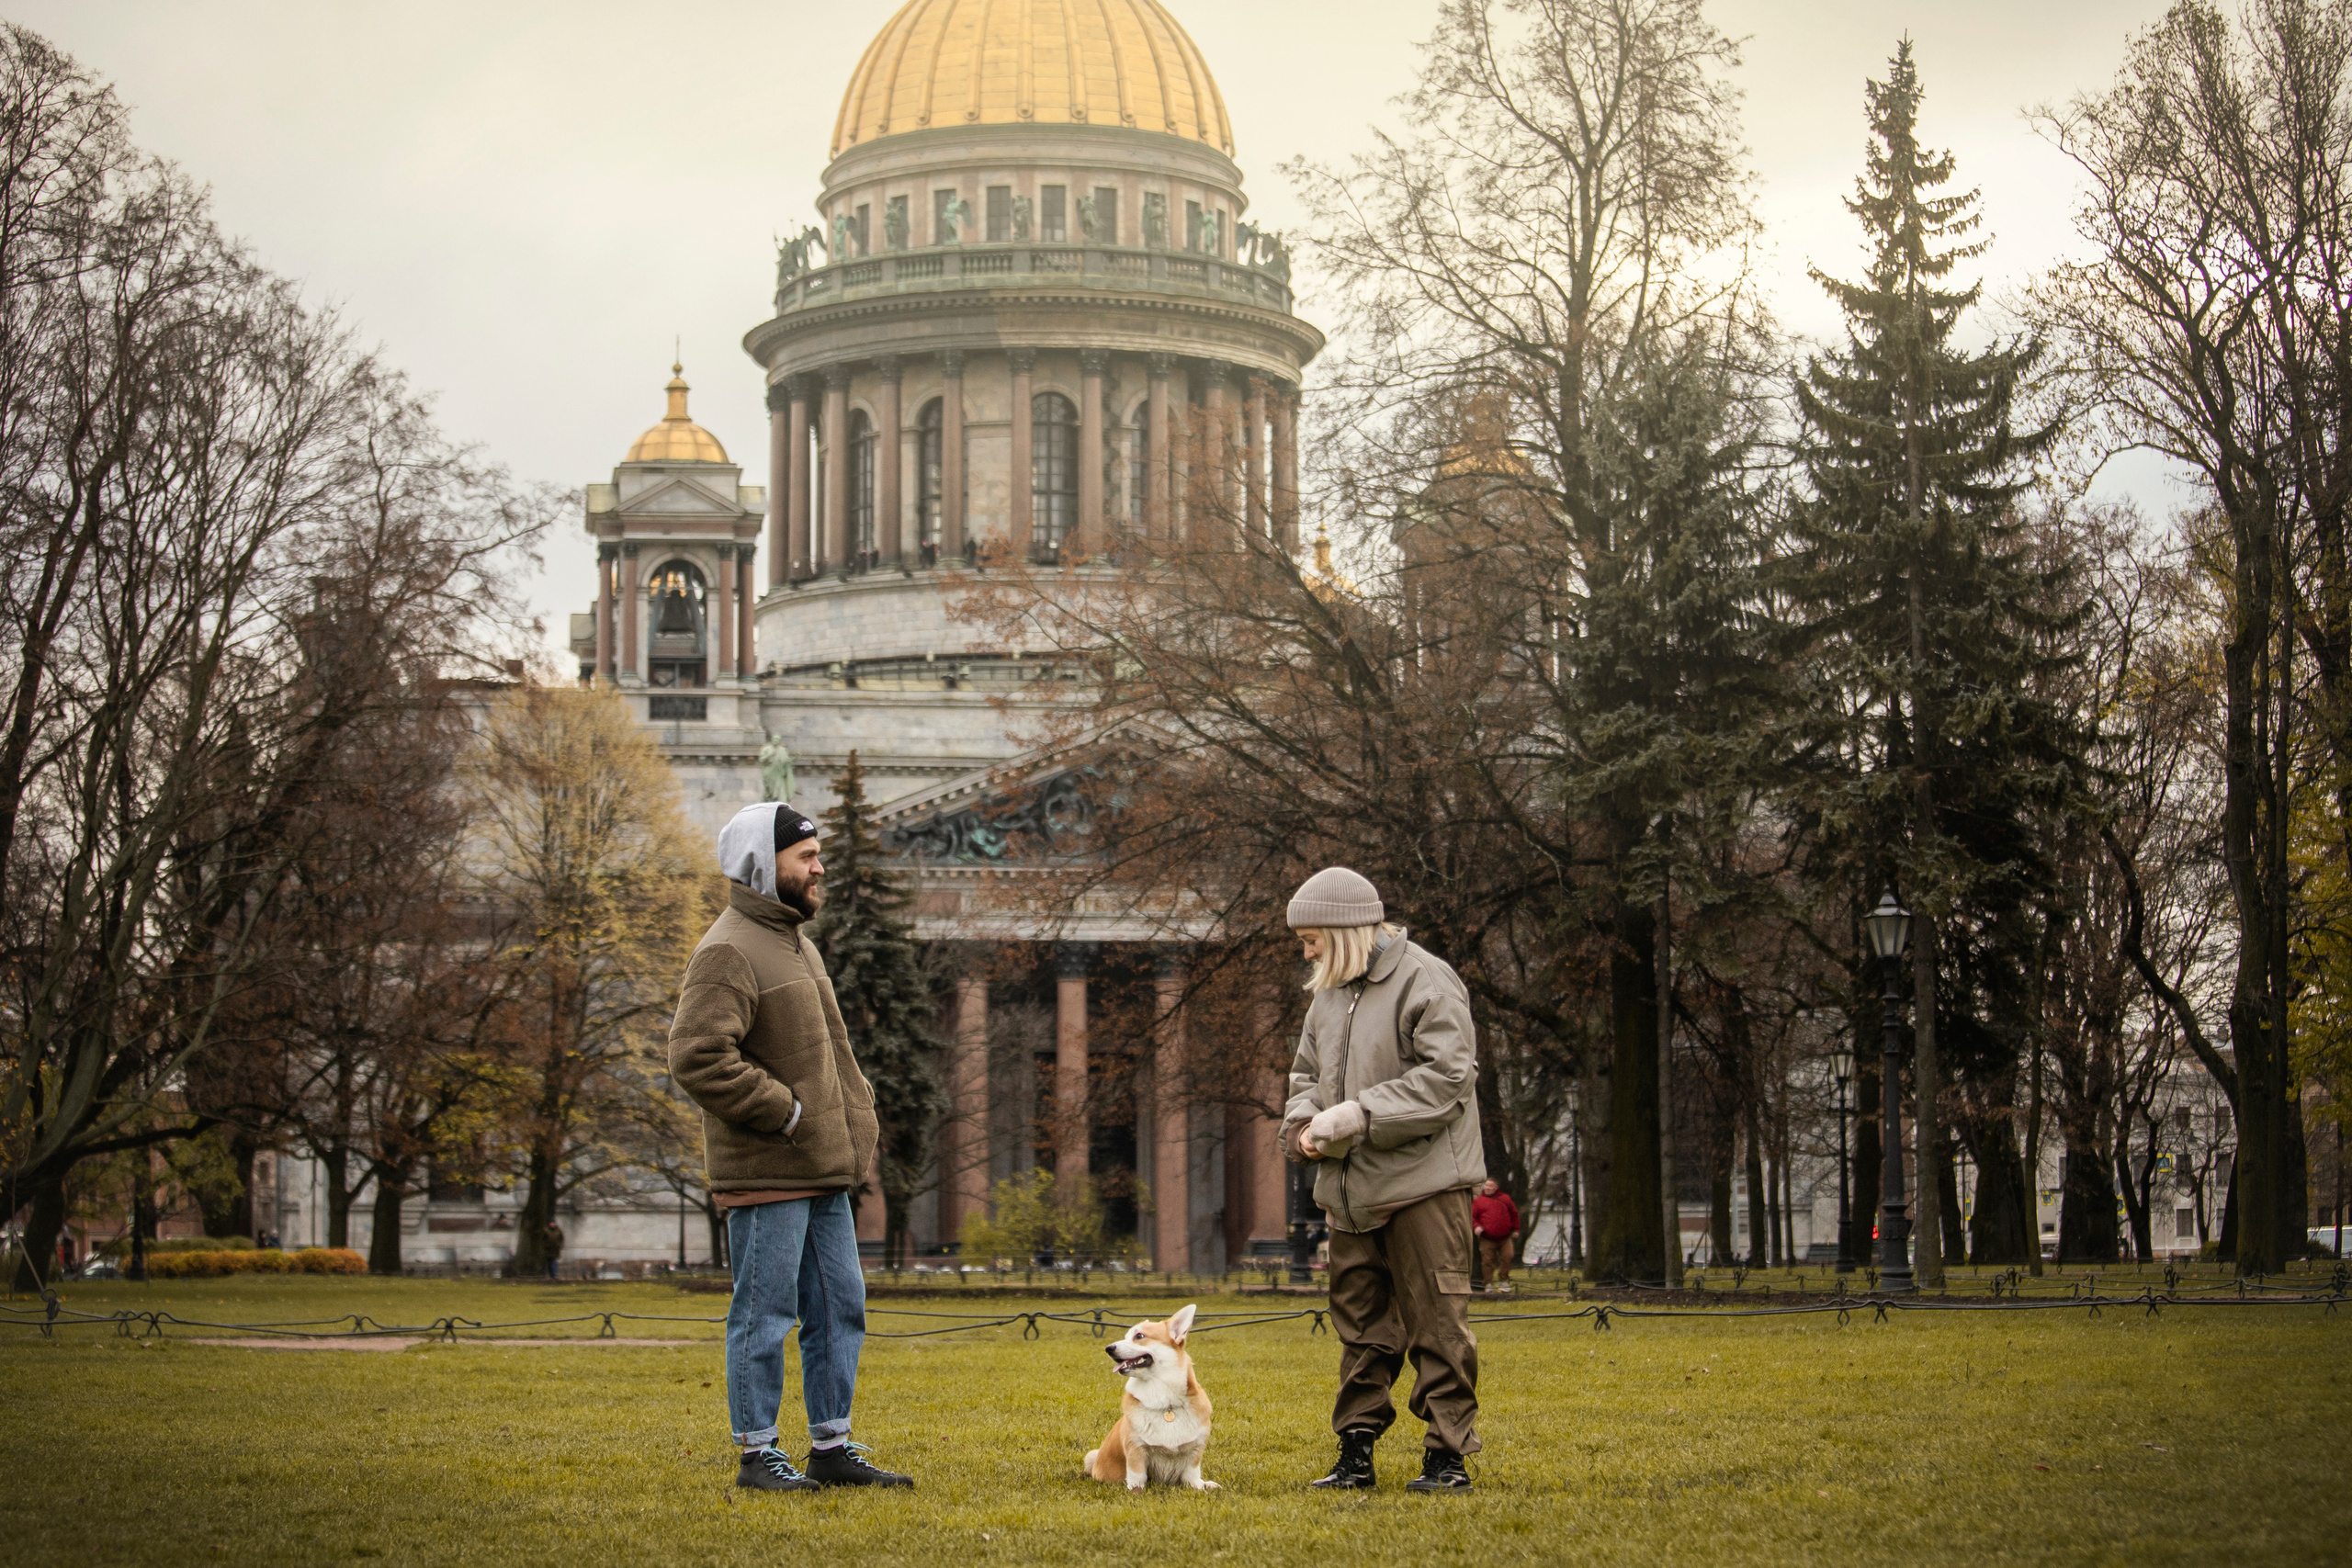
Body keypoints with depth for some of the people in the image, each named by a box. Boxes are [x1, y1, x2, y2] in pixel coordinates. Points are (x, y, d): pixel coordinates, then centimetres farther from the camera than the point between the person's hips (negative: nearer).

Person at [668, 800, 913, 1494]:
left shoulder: (794, 940, 19)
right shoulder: (729, 953, -13)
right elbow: (697, 1058, -24)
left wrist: (856, 1112, 14)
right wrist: (786, 1113, -19)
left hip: (822, 1173, 9)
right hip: (765, 1175, -9)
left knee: (840, 1308, 12)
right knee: (765, 1314, -3)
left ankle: (832, 1447, 20)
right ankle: (758, 1455, 5)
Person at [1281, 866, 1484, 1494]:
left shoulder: (1425, 980, -10)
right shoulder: (1331, 991, 16)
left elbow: (1448, 1075, -18)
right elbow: (1307, 1073, 24)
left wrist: (1361, 1113, -21)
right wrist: (1302, 1125, 2)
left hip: (1422, 1183, -8)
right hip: (1350, 1189, 8)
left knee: (1436, 1323, -4)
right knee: (1361, 1325, 12)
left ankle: (1448, 1457, 0)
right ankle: (1356, 1452, 18)